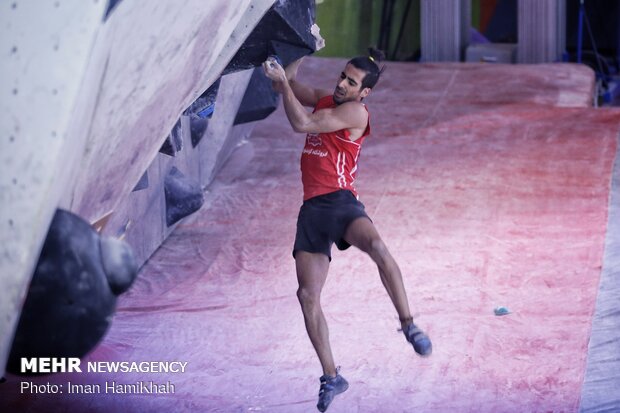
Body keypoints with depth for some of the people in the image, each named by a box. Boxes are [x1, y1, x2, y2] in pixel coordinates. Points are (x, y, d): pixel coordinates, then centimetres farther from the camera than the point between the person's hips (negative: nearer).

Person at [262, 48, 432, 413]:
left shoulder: (355, 113, -7)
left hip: (340, 201, -7)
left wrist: (282, 82, -13)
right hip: (312, 208, 7)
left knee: (376, 246, -40)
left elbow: (301, 123, -15)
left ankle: (409, 325, -32)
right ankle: (331, 377, 5)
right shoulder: (326, 100, 18)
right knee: (308, 295, -4)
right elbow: (290, 85, 29)